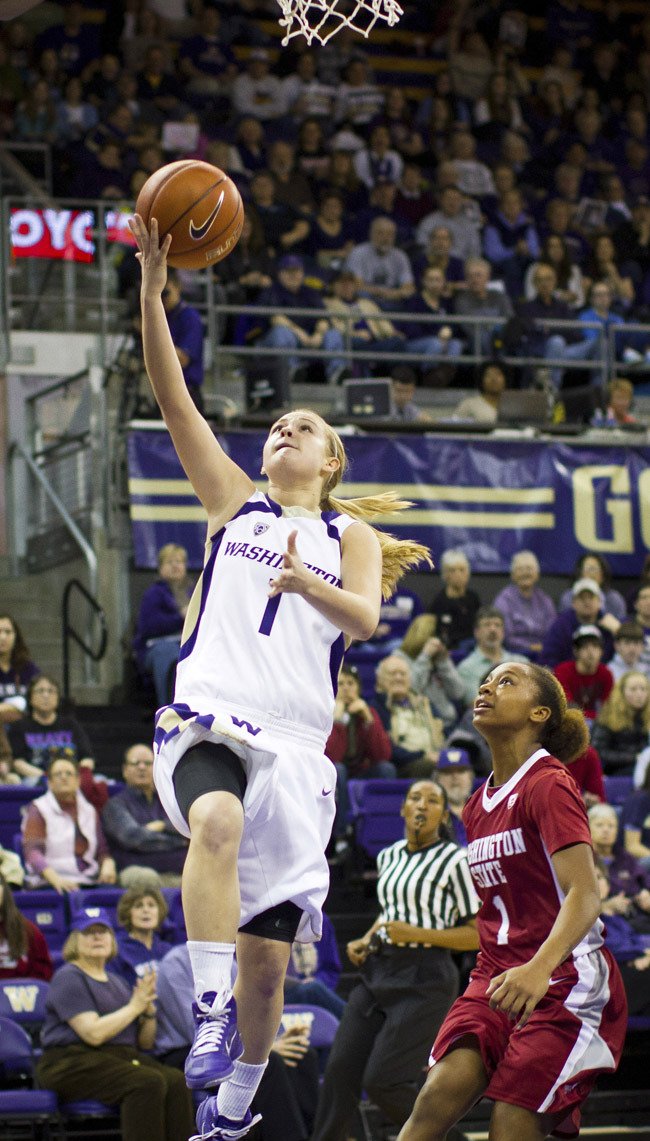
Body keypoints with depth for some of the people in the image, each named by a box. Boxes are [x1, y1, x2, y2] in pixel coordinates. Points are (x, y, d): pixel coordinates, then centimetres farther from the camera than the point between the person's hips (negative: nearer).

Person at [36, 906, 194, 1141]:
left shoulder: (115, 982, 24)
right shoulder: (68, 978, -1)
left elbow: (145, 1042, 22)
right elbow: (94, 1033, -15)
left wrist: (148, 1010, 2)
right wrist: (135, 1006, -7)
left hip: (124, 1057, 7)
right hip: (74, 1062, -7)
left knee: (175, 1081, -25)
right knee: (148, 1083, -34)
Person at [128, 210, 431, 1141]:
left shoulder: (350, 534, 16)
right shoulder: (232, 500, 18)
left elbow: (365, 617, -4)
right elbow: (174, 399, 7)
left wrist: (307, 582, -25)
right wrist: (153, 286, -3)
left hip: (295, 738, 1)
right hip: (208, 715, -1)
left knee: (268, 957, 2)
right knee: (218, 821, -38)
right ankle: (211, 1012, -38)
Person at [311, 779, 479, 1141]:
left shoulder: (454, 860, -7)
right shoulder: (388, 857, 13)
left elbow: (478, 934, -9)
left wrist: (416, 934, -18)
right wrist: (366, 940, 11)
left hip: (424, 978, -7)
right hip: (379, 971, 7)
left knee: (381, 1080, -11)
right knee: (340, 1069, -3)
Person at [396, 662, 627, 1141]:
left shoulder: (549, 785, -9)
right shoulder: (479, 804, 16)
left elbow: (585, 893, -21)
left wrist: (540, 969, -36)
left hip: (566, 982, -6)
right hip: (499, 978, 6)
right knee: (439, 1096, -17)